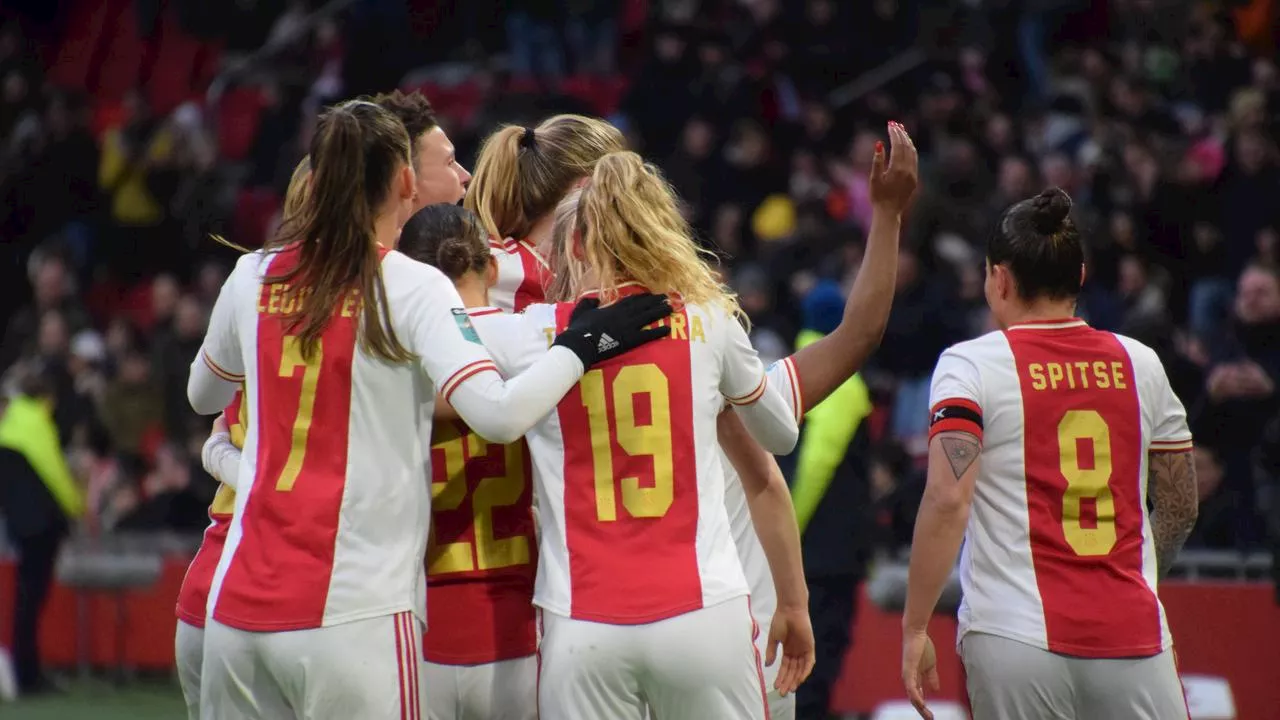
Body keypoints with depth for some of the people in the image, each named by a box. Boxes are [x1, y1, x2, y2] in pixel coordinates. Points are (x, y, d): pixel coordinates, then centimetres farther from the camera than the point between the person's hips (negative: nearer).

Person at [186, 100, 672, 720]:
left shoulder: (252, 278, 9)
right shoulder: (412, 288, -5)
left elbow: (202, 396, 28)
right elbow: (499, 415, -17)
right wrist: (580, 346, -4)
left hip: (238, 603, 5)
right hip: (355, 614, -5)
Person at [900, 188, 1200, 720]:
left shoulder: (969, 365, -1)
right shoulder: (1140, 363, 11)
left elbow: (948, 500, -13)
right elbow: (1180, 507, 16)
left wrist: (914, 628, -9)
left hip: (1016, 636, -3)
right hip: (1135, 635, 3)